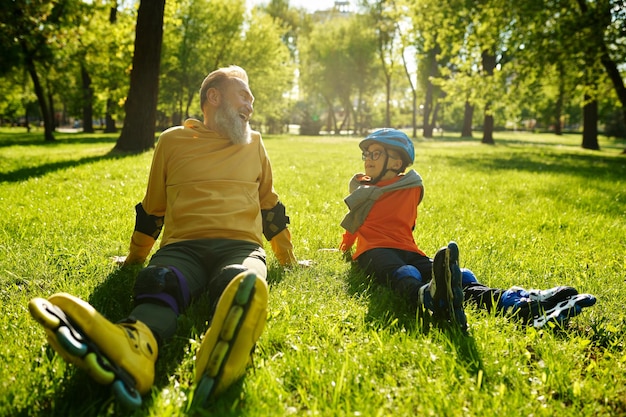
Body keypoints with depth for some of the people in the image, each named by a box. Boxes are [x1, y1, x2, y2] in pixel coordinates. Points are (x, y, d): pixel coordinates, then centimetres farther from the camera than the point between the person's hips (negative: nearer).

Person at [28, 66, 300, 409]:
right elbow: (152, 210, 28)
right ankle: (135, 345, -70)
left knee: (246, 282, -38)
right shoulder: (172, 141, 18)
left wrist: (288, 260, 35)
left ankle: (225, 352, -71)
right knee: (158, 283, -37)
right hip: (183, 245, 0)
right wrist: (134, 257, 36)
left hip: (241, 246, 0)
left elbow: (270, 208, 31)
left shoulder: (254, 143, 24)